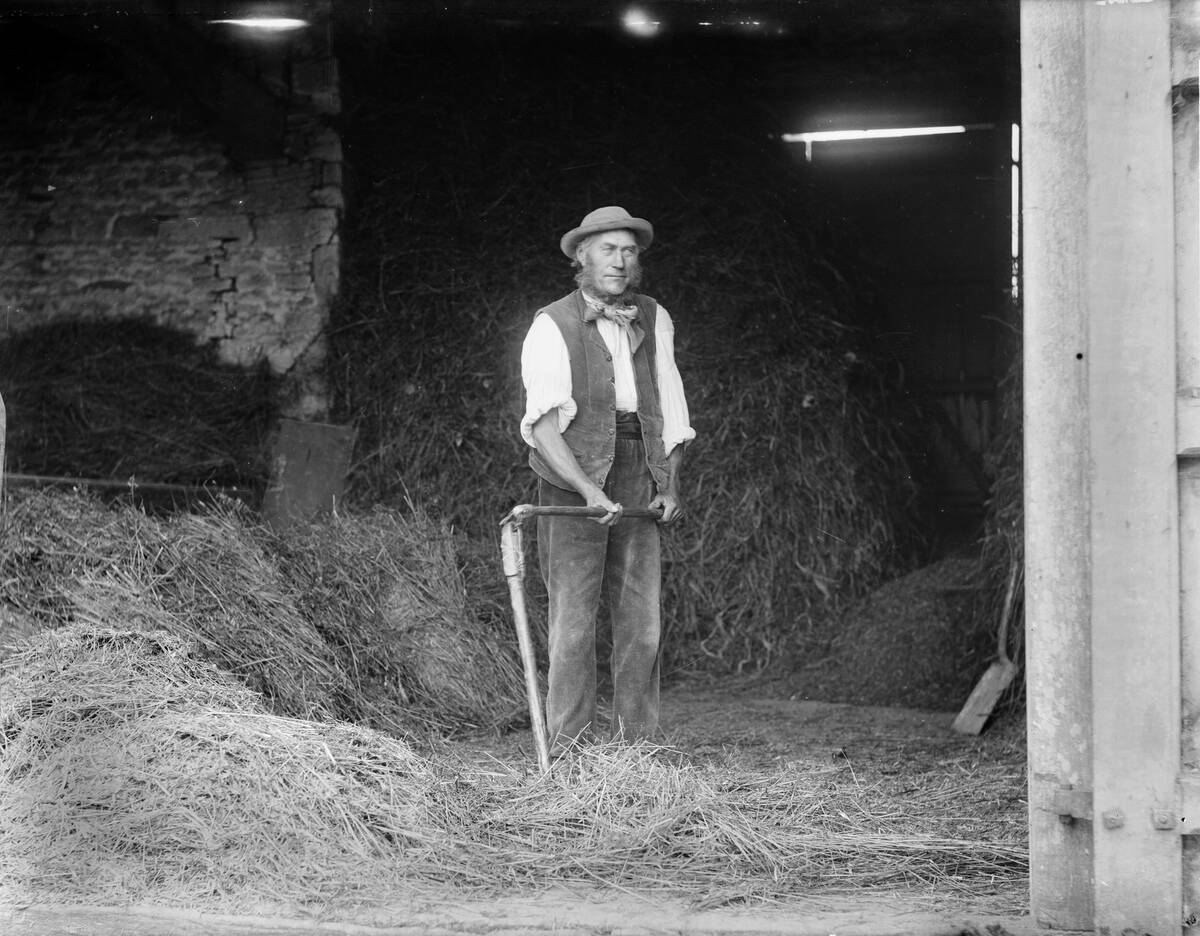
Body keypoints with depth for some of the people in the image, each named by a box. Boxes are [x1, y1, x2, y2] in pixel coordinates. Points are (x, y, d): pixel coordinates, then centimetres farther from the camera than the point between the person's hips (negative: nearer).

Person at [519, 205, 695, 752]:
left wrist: (670, 485, 4)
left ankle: (637, 744, 8)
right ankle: (570, 747, -4)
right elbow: (544, 425, -13)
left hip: (640, 483, 4)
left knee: (642, 619, 1)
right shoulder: (552, 326, -4)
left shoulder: (654, 321, 13)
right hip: (572, 482, -4)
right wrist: (588, 489, -25)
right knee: (573, 617, -7)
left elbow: (671, 412, 17)